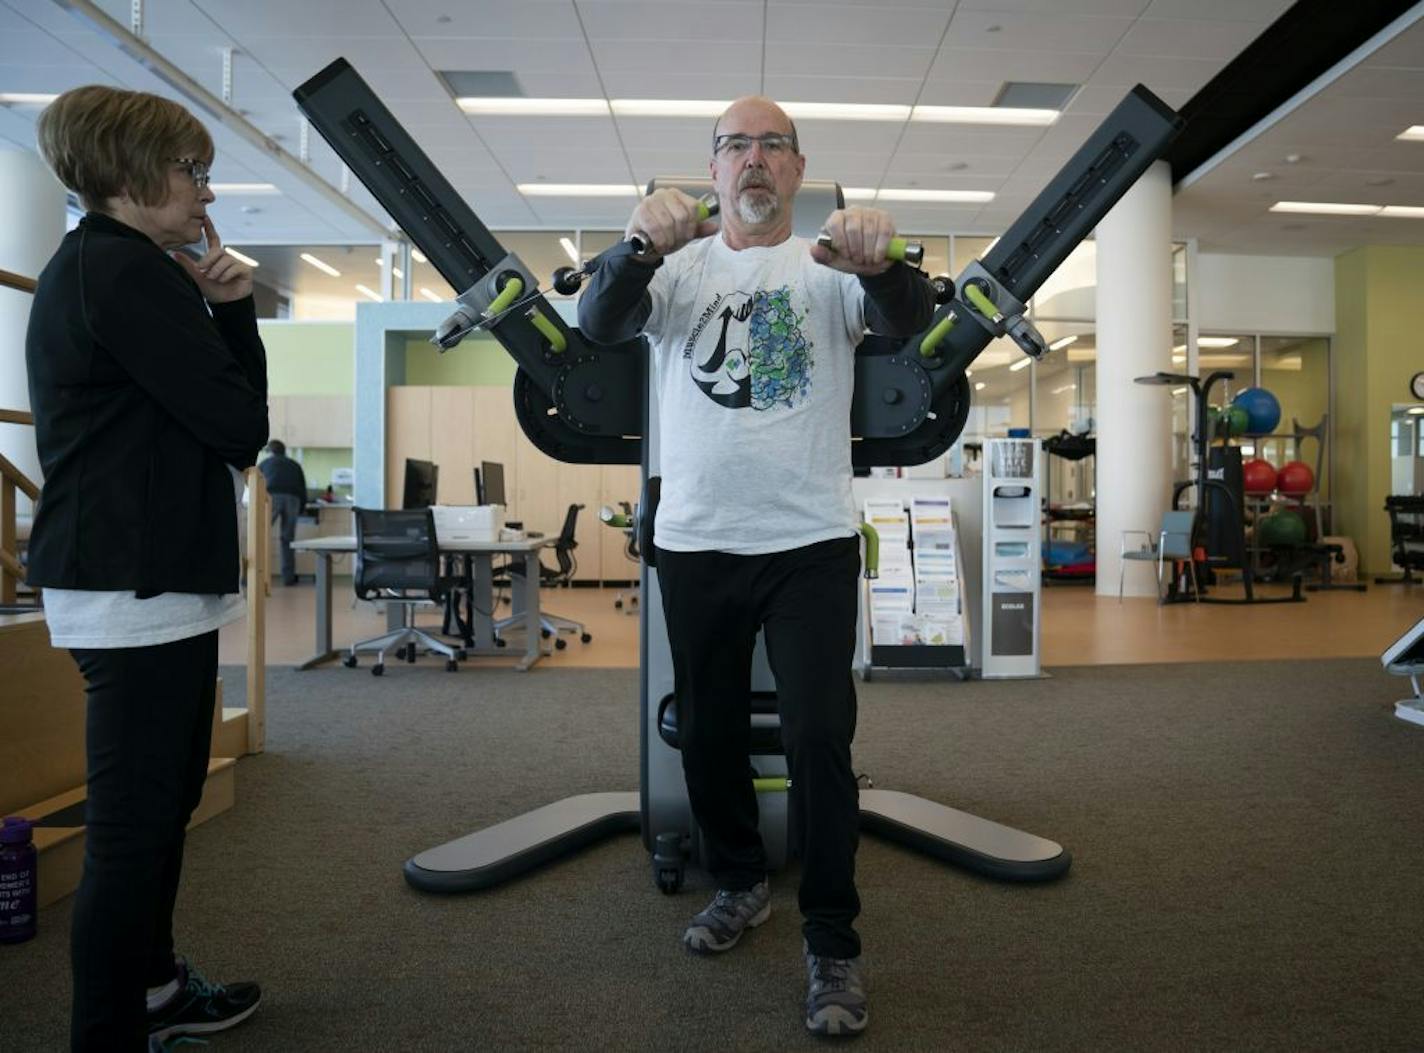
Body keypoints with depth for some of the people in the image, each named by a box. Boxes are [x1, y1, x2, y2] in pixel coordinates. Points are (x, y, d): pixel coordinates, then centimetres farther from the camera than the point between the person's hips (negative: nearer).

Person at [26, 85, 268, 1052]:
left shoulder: (87, 267, 18)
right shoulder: (129, 271, -14)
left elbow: (207, 399, 14)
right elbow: (240, 425, -15)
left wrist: (229, 310, 1)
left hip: (132, 576, 11)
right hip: (140, 585, -11)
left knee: (159, 803, 19)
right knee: (134, 823, -5)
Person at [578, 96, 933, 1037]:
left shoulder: (832, 265, 4)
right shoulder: (679, 265, 7)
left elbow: (912, 323, -13)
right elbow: (600, 326, -10)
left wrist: (882, 262, -36)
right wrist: (643, 246, -31)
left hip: (811, 543, -2)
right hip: (693, 542, 3)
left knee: (820, 739, -4)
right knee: (708, 732, 15)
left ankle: (833, 942, 11)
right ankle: (741, 882, 38)